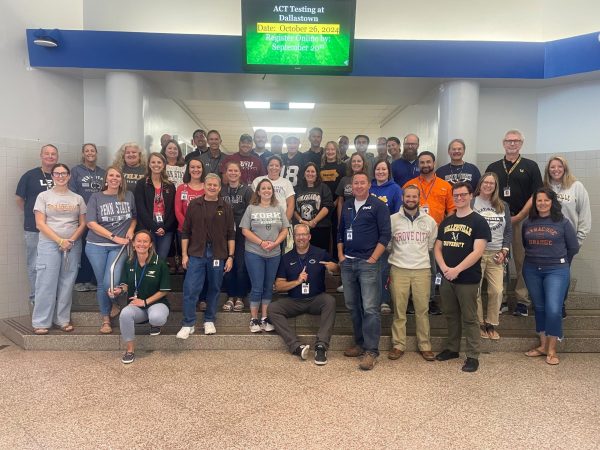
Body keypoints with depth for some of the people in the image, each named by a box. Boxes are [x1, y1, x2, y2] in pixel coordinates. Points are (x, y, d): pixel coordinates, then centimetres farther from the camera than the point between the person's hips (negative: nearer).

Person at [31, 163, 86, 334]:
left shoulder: (78, 198, 11)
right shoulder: (44, 196, 4)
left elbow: (82, 224, 8)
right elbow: (40, 223, -4)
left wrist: (72, 240, -8)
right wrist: (59, 240, -12)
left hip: (73, 245, 2)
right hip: (49, 244, -2)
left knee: (67, 283, 5)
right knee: (46, 282, -4)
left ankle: (62, 319, 14)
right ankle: (41, 322, 4)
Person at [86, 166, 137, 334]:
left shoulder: (129, 196, 6)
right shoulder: (96, 197, 1)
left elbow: (134, 217, 19)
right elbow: (91, 223, -7)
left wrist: (131, 230, -1)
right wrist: (114, 237, -13)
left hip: (119, 247, 0)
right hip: (97, 246, 0)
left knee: (110, 282, -16)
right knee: (101, 284, 6)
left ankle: (115, 303, 17)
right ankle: (105, 319, 22)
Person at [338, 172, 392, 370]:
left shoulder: (378, 206, -2)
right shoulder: (347, 206, 15)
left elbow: (385, 235, -7)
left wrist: (373, 259, -11)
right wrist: (340, 256, 10)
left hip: (368, 263, -6)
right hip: (347, 263, 6)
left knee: (370, 308, -8)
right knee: (353, 306, 11)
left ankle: (371, 351, -1)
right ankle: (360, 343, 23)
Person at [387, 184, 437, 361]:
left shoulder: (429, 220, 7)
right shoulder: (393, 219, 3)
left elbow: (432, 245, 16)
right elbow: (387, 245, 9)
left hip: (422, 270, 1)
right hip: (398, 270, -1)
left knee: (422, 309, 5)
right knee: (399, 310, 3)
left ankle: (425, 345, 17)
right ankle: (398, 345, 13)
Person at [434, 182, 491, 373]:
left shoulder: (478, 221, -5)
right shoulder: (446, 221, 12)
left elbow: (478, 252, -14)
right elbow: (437, 247, 11)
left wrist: (457, 270, -18)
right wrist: (444, 267, -7)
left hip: (468, 279, -5)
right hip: (446, 278, 5)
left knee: (469, 318, 1)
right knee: (451, 315, 15)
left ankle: (473, 356, 10)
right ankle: (452, 348, 29)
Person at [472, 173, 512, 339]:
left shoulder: (503, 206, 14)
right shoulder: (471, 203, 1)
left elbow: (508, 230, 13)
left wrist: (504, 251, 2)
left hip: (496, 254, 3)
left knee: (497, 291, -3)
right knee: (475, 290, -2)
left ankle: (491, 325, 13)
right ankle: (479, 324, 13)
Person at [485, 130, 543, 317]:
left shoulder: (530, 166, 5)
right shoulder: (493, 167, 12)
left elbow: (536, 195, 0)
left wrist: (518, 217, -8)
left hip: (521, 219, -2)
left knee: (522, 261, 1)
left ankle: (522, 301, 8)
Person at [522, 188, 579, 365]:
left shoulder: (562, 222, -4)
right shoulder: (528, 223, 4)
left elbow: (573, 247, 4)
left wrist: (560, 261, 12)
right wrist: (536, 258, 14)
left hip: (556, 270, -3)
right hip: (531, 270, 3)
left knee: (553, 309, -10)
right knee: (539, 308, 12)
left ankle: (552, 350, 6)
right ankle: (543, 345, 24)